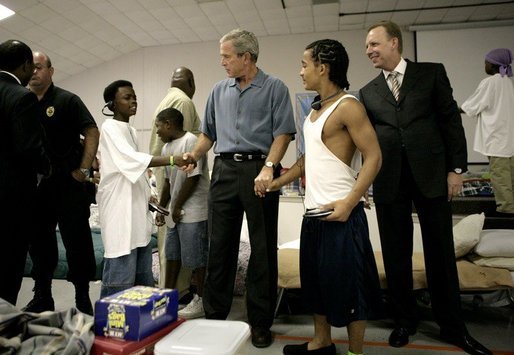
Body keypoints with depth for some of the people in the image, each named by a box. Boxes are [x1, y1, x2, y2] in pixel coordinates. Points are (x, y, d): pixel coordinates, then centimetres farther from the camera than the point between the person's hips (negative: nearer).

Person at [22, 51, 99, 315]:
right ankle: (41, 298, 26)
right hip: (33, 183, 5)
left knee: (77, 241, -1)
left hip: (67, 183, -5)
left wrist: (84, 170, -13)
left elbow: (92, 133, -7)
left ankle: (83, 299, 9)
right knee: (38, 241, 12)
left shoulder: (67, 100, 0)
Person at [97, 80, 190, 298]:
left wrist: (148, 195, 17)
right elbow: (131, 160, -22)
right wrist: (172, 160, -28)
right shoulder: (110, 128, -8)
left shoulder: (130, 130, 18)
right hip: (120, 208, -9)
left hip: (137, 207, 9)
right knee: (120, 278, -8)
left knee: (144, 278, 13)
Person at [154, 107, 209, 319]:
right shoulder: (167, 148, 12)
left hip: (193, 212, -8)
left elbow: (193, 178, -18)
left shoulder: (191, 141, -14)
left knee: (196, 257, 1)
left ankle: (201, 301, 17)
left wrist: (177, 207, -11)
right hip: (176, 211, 9)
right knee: (172, 254, 18)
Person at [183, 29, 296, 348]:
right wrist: (195, 154, 2)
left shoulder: (274, 88, 3)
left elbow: (283, 133, -6)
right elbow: (209, 132, 20)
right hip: (224, 170, 5)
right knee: (220, 246, 8)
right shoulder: (219, 91, 17)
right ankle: (215, 315, 22)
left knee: (263, 249, 3)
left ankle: (261, 322, 16)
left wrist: (268, 167, -19)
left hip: (259, 170, -4)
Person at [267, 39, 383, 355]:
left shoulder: (348, 106, -11)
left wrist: (349, 202, -22)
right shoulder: (316, 108, 14)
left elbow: (374, 157, -16)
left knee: (348, 283, 4)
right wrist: (278, 182, 17)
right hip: (313, 210, 9)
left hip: (340, 211, -9)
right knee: (316, 279, 17)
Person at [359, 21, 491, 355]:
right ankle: (405, 320, 26)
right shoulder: (368, 92, 11)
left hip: (431, 175, -2)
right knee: (396, 255, 8)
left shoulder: (432, 73, 6)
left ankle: (453, 326, 24)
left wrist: (456, 168, -4)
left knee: (441, 253, 7)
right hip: (389, 181, 2)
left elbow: (451, 120, 2)